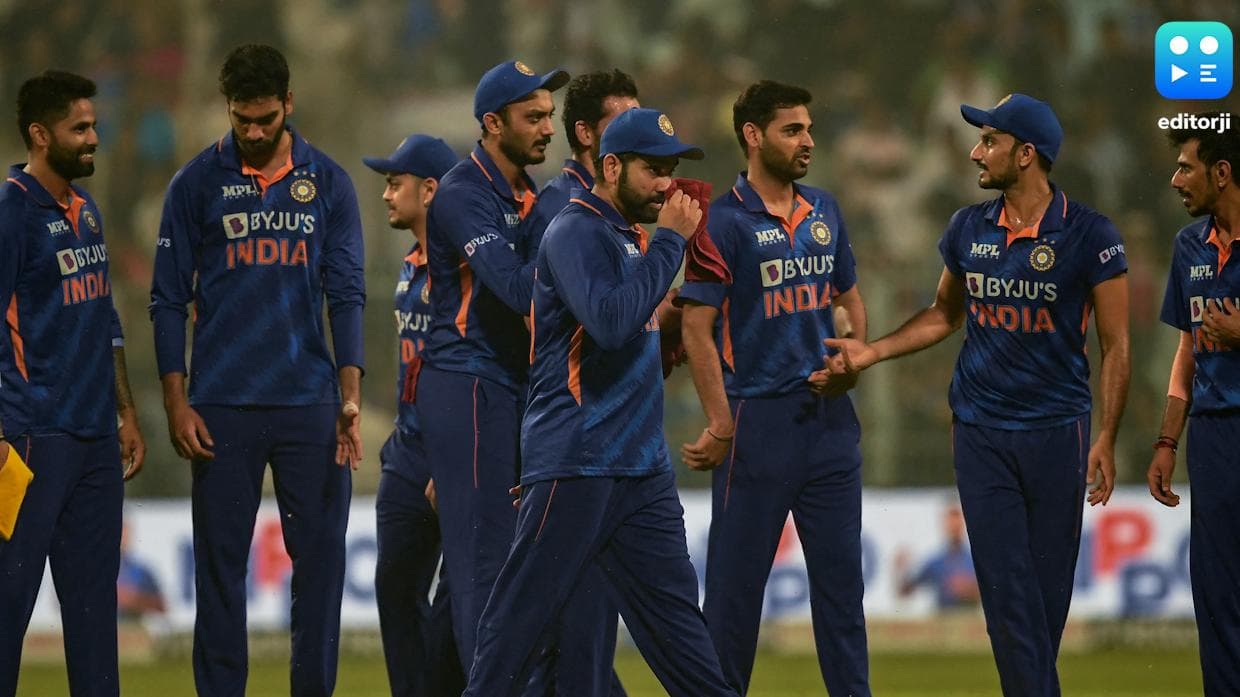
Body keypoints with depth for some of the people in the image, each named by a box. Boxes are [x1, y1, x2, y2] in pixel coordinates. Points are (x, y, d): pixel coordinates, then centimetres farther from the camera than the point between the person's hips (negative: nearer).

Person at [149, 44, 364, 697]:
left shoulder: (328, 183, 6)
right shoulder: (198, 183, 3)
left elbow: (346, 293, 3)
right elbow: (168, 300, 4)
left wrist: (350, 395, -7)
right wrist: (176, 404, -4)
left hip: (309, 404, 1)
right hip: (222, 408, -1)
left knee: (320, 555, 0)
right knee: (220, 560, 2)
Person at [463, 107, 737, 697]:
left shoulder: (634, 238, 18)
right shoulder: (576, 232, -10)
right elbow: (610, 322, -25)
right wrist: (669, 241, -18)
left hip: (642, 466, 9)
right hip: (575, 466, -9)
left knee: (671, 605, 8)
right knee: (521, 617, -5)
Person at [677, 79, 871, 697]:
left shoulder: (824, 212, 11)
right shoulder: (722, 222, -8)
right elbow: (698, 327, -11)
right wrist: (721, 425, -17)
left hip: (828, 414, 6)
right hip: (758, 419, -6)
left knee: (840, 572, 8)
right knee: (736, 577, -2)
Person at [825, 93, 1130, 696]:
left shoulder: (1089, 235, -8)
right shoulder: (969, 229, 5)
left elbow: (1115, 346, -5)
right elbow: (944, 314, 21)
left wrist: (1107, 437, -13)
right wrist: (872, 351, 8)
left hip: (1057, 432, -3)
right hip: (981, 436, 3)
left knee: (1049, 589, 4)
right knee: (1007, 590, -3)